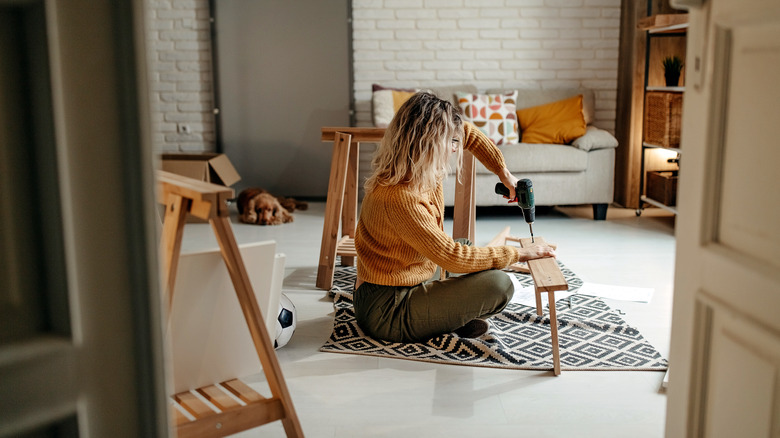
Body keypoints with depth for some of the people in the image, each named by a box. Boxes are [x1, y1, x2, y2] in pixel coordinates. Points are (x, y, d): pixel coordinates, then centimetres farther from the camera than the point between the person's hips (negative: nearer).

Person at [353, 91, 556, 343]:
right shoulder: (398, 198, -29)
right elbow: (452, 257, -25)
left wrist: (503, 172, 13)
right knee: (498, 285, -20)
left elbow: (468, 133, 18)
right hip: (387, 312, -10)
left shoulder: (426, 171, -1)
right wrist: (518, 254, -16)